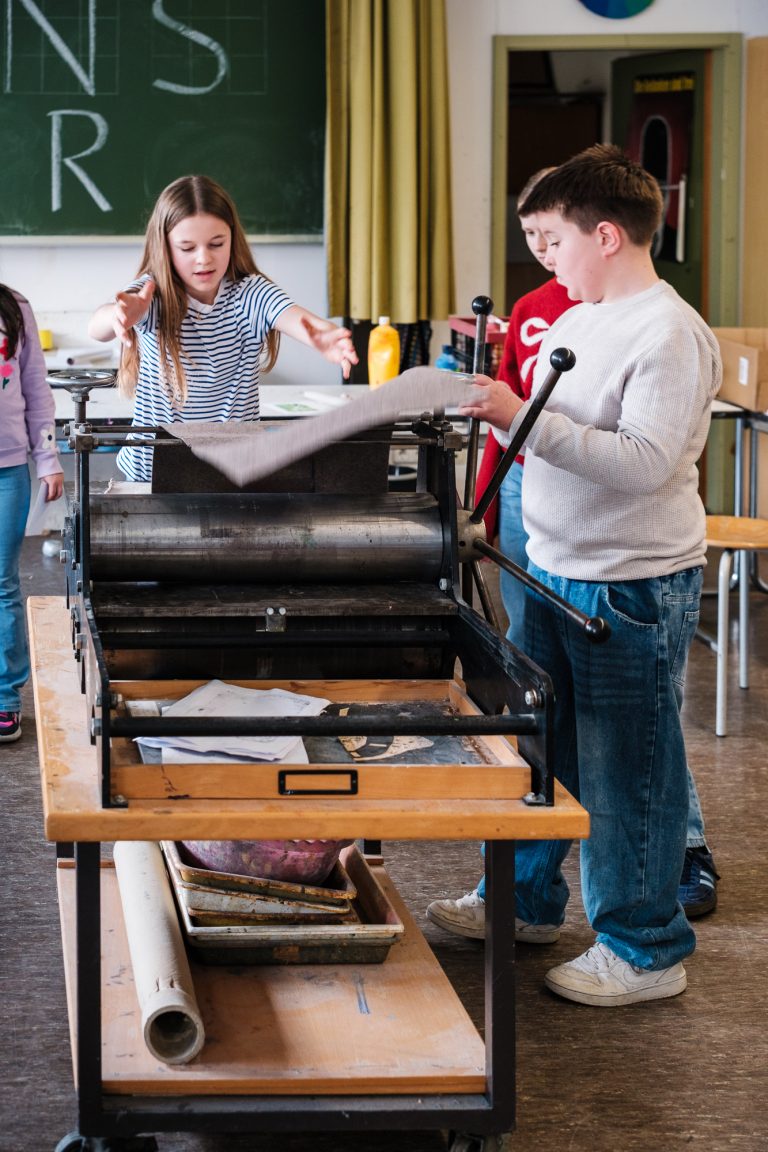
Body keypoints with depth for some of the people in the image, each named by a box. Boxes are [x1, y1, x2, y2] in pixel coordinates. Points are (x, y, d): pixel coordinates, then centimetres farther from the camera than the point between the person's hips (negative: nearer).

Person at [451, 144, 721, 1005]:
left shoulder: (668, 335, -18)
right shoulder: (575, 320, 10)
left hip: (631, 587, -9)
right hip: (554, 572, 9)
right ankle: (527, 902, 37)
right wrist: (494, 407, 4)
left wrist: (526, 417, -27)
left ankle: (645, 951, 15)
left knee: (625, 770, 1)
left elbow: (646, 462, -27)